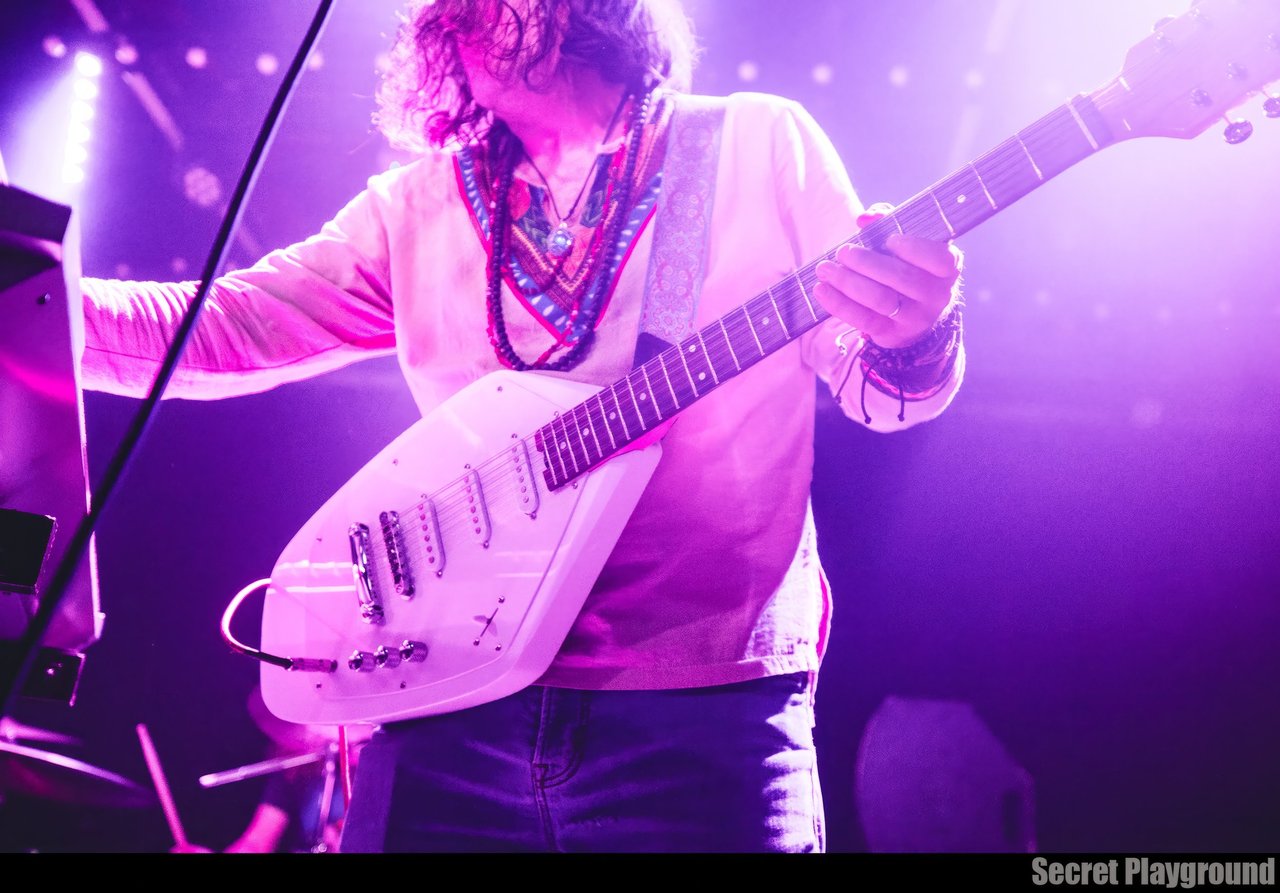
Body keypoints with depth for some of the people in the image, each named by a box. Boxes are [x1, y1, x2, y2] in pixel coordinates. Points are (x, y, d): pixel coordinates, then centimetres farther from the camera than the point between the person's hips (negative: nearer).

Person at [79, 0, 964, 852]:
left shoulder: (762, 144, 4)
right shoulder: (420, 205, 11)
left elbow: (880, 392, 4)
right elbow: (222, 327, 8)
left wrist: (908, 339, -19)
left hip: (701, 712, -2)